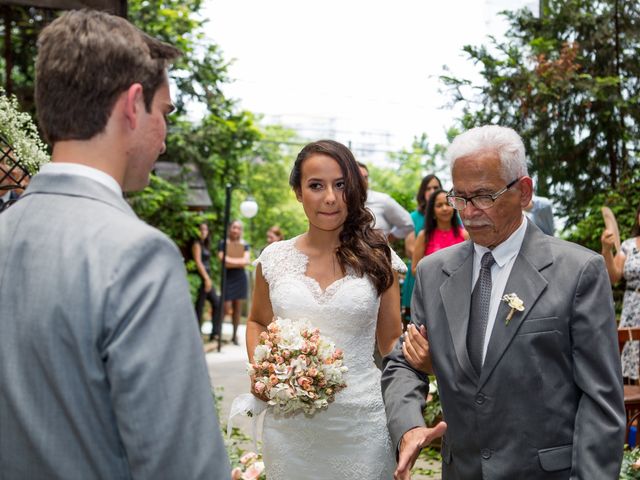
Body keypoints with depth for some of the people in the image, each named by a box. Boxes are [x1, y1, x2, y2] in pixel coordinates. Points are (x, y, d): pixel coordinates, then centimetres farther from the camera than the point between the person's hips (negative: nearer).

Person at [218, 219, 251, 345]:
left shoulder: (244, 245, 9)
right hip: (227, 278, -3)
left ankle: (235, 335, 13)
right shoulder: (223, 243, 0)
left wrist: (231, 261, -11)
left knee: (238, 308, 4)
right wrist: (240, 261, -7)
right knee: (227, 308, -9)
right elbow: (223, 260, -10)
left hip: (240, 278, 3)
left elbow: (247, 261, -3)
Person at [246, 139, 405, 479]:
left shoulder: (377, 258, -3)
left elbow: (392, 342, 5)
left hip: (361, 422, -1)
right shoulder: (274, 259, 1)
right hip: (288, 422, 2)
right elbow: (258, 323, 17)